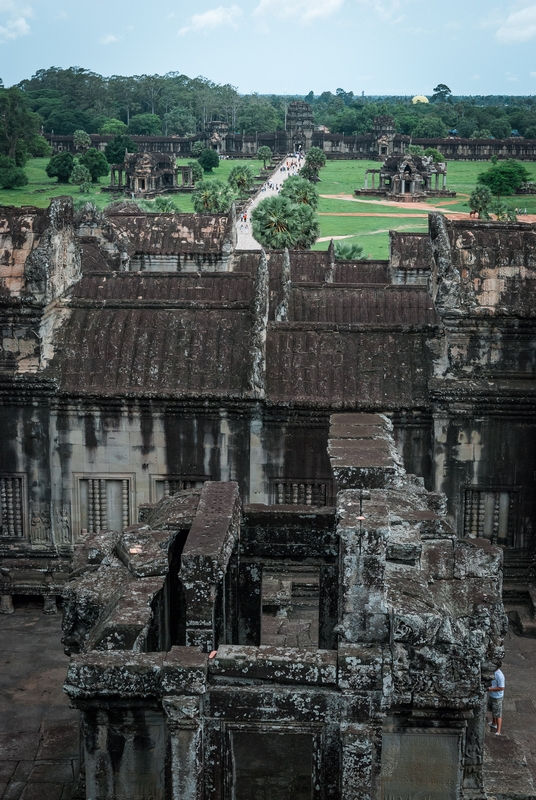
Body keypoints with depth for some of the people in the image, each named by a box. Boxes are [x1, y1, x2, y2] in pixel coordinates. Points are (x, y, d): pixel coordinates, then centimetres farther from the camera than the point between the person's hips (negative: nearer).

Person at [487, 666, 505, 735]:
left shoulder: (499, 676, -30)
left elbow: (502, 688, -26)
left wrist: (491, 689, -27)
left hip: (497, 697, -8)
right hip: (491, 695, 8)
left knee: (498, 714, 3)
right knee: (493, 711, 28)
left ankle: (498, 731, 11)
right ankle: (493, 723, 50)